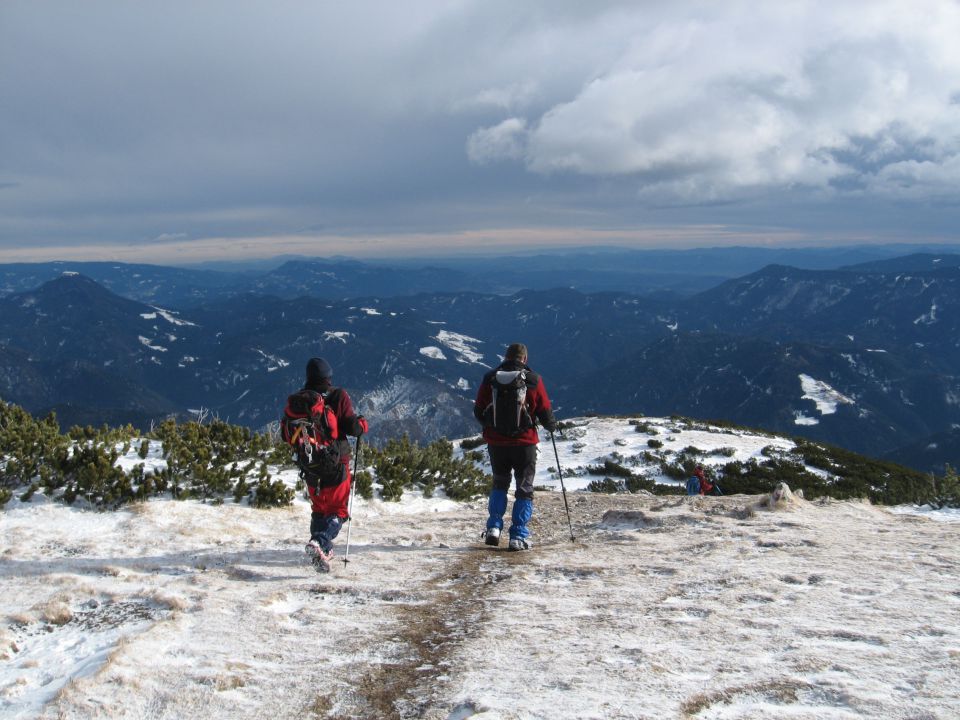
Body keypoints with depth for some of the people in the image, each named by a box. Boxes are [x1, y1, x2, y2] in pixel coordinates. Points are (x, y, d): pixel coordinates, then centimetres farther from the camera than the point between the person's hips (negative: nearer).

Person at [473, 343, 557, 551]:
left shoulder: (490, 379, -2)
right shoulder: (533, 380, -8)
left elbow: (478, 411, 4)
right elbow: (545, 412, -4)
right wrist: (552, 425, 19)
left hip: (496, 442, 3)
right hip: (524, 442, -2)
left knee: (499, 484, 22)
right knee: (524, 489, 8)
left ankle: (494, 527, 10)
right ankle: (518, 537, 3)